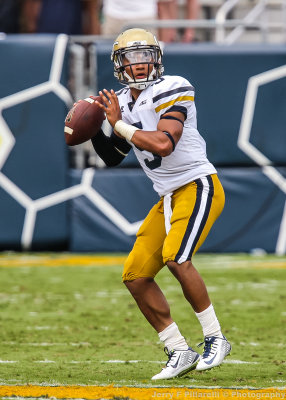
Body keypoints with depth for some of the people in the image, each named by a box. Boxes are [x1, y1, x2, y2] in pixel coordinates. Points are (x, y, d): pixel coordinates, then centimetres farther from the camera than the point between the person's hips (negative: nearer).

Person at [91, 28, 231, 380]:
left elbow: (163, 144, -26)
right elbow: (112, 157, 23)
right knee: (135, 276, 2)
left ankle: (215, 339, -13)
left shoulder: (171, 90, -13)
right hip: (169, 198, 9)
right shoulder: (123, 102, 11)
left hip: (198, 186, -9)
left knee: (176, 257, -28)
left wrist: (119, 124, -19)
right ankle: (180, 354, 10)